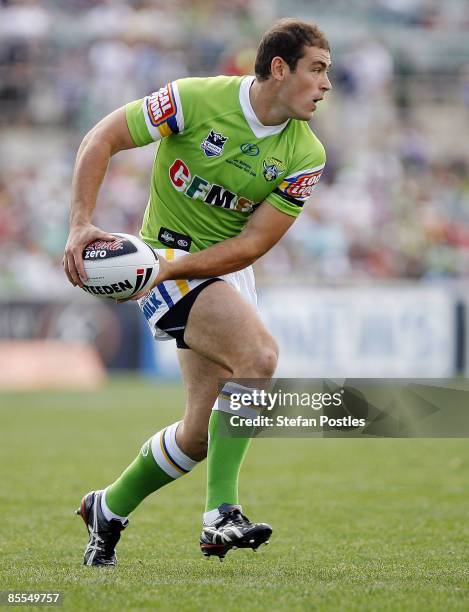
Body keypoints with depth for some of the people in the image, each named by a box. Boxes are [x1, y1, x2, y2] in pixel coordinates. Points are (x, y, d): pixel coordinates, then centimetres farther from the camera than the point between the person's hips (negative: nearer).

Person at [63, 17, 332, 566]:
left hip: (226, 269, 6)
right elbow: (102, 139, -10)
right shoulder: (197, 99, -18)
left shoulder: (305, 156, -8)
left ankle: (108, 510, 28)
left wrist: (171, 267, -22)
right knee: (259, 354, -29)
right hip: (167, 255, -6)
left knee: (201, 435, 4)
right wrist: (81, 225, -20)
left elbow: (252, 244, -11)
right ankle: (220, 510, -25)